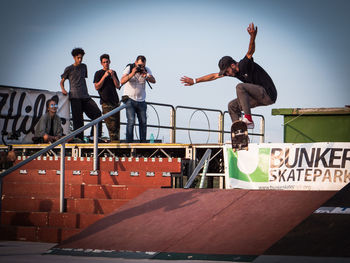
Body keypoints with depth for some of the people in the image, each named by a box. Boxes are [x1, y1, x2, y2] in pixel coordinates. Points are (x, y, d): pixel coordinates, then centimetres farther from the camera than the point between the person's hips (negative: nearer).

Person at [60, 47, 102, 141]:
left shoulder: (84, 67, 19)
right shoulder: (69, 69, 6)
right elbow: (62, 81, 11)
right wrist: (63, 90, -8)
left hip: (85, 96, 5)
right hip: (75, 97, -5)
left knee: (97, 113, -8)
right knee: (78, 118, -8)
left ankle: (95, 136, -5)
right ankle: (79, 138, -5)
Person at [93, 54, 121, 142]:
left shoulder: (113, 72, 17)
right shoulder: (98, 73, 4)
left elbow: (117, 86, 8)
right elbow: (97, 87, -6)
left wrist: (112, 76, -4)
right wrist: (104, 76, -12)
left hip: (115, 101, 5)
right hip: (106, 101, -5)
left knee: (117, 123, 2)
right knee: (111, 123, -14)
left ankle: (117, 140, 5)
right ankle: (114, 140, -16)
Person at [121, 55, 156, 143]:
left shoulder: (147, 70, 2)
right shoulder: (129, 68, -7)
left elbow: (153, 81, -10)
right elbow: (122, 81, -19)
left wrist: (146, 76, -28)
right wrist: (132, 74, -31)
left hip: (141, 100, 4)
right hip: (130, 99, -4)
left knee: (143, 122, 1)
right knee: (131, 121, -15)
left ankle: (143, 143, 10)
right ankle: (129, 143, -14)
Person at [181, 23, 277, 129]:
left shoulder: (245, 64, -17)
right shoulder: (235, 72, 7)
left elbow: (250, 52, -37)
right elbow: (214, 76, 14)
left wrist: (253, 37, -57)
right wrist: (194, 81, 18)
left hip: (269, 94, -10)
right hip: (261, 96, 10)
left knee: (240, 87, -25)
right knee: (232, 106, 10)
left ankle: (248, 119, -27)